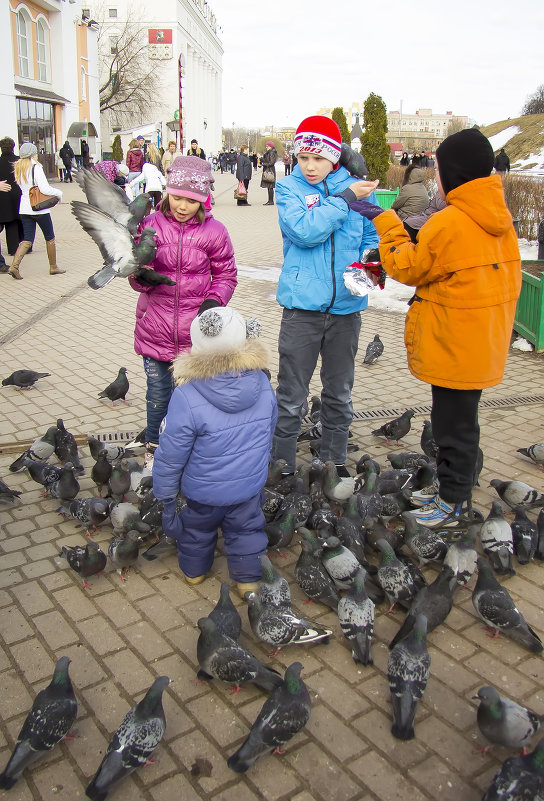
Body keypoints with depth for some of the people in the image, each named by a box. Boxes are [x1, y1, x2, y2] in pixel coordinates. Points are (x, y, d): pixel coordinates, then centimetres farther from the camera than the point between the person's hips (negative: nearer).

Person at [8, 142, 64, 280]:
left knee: (27, 240, 7)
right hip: (39, 209, -6)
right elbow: (45, 189, -21)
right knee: (50, 238, 10)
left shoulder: (18, 169, 8)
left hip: (24, 209, 6)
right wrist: (59, 193, -2)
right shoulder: (36, 168, -15)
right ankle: (53, 267, 19)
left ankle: (14, 265, -10)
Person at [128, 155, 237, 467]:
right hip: (155, 331, 1)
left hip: (196, 333, -1)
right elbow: (140, 280, 1)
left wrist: (213, 301, -13)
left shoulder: (214, 231, -5)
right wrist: (141, 274, -23)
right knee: (158, 395, 15)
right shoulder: (151, 224, -3)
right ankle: (155, 448, 36)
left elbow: (226, 275, 5)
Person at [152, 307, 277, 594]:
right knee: (246, 530, 23)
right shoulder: (262, 385, -13)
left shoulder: (186, 397, -27)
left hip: (203, 490, -2)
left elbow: (170, 456, -19)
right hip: (250, 485, 2)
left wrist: (164, 496, -3)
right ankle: (249, 580, 39)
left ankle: (193, 570, 49)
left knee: (196, 529, 25)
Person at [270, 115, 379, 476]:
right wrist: (346, 199, -14)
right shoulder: (289, 187, -1)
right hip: (303, 305, -3)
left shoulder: (355, 186, 5)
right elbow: (304, 231, -19)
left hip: (346, 305, 3)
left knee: (340, 393, 16)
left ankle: (336, 461, 33)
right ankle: (283, 468, 18)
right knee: (292, 396, 3)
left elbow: (372, 239, 11)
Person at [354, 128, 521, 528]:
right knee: (457, 417, 20)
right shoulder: (499, 220, 6)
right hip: (485, 343, 9)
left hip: (455, 347, -9)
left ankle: (455, 505, 19)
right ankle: (451, 490, 35)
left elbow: (408, 267, -9)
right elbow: (508, 278, 13)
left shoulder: (448, 223, -21)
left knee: (454, 424, 4)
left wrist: (386, 222, 0)